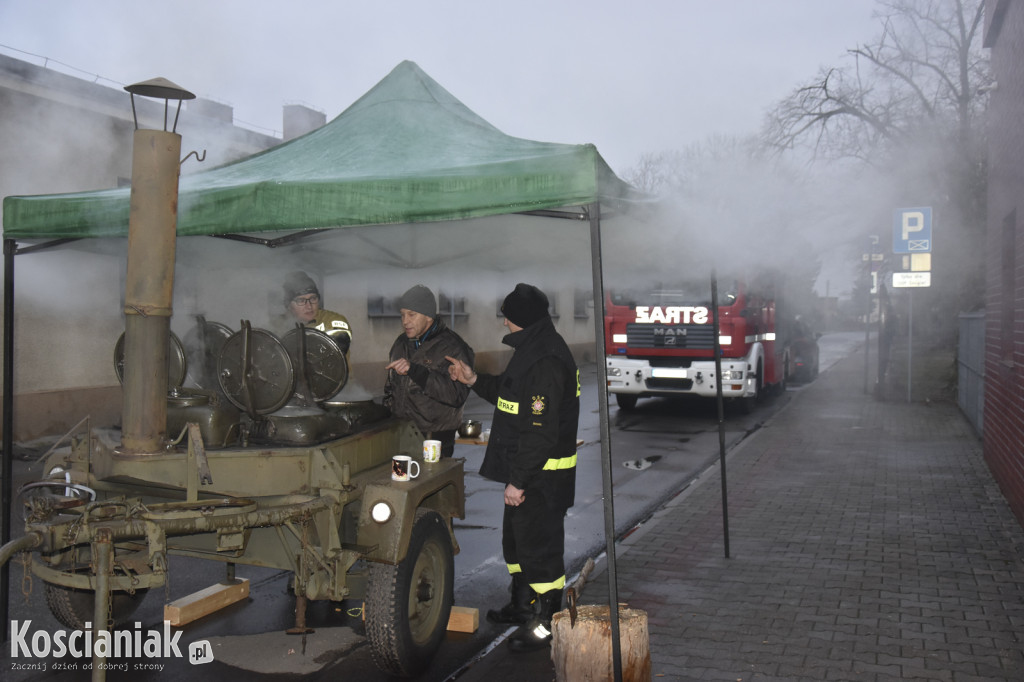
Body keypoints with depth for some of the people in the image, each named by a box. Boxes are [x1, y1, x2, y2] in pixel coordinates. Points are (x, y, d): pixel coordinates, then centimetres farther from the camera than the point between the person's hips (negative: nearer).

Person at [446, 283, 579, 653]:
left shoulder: (546, 362, -25)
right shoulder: (531, 351, 10)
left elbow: (542, 432, -27)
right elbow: (511, 397, 24)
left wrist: (518, 481, -23)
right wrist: (475, 380, 12)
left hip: (542, 476, -11)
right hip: (524, 469, 11)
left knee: (539, 543, 0)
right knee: (515, 537, 23)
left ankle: (546, 622, 14)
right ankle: (522, 605, 40)